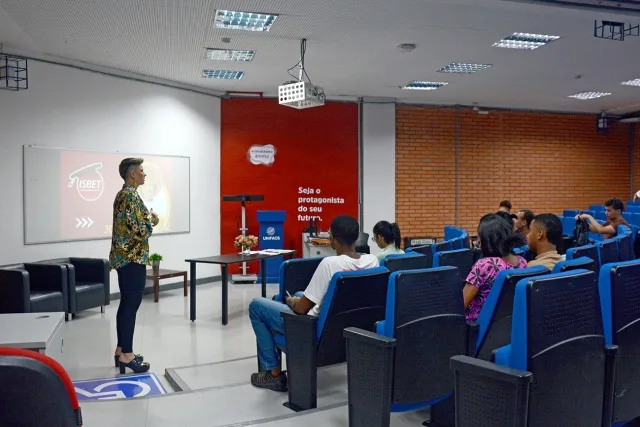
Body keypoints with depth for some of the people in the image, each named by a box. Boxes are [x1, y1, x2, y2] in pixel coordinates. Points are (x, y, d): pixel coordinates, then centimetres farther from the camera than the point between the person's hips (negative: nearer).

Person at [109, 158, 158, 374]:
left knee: (125, 304, 13)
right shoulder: (132, 196, -16)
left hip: (122, 256, 10)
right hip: (133, 258, -10)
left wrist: (146, 219, 15)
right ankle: (126, 355, -2)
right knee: (132, 305, -6)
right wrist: (152, 220, -4)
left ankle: (121, 350, 20)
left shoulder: (121, 194, 15)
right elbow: (141, 232, -22)